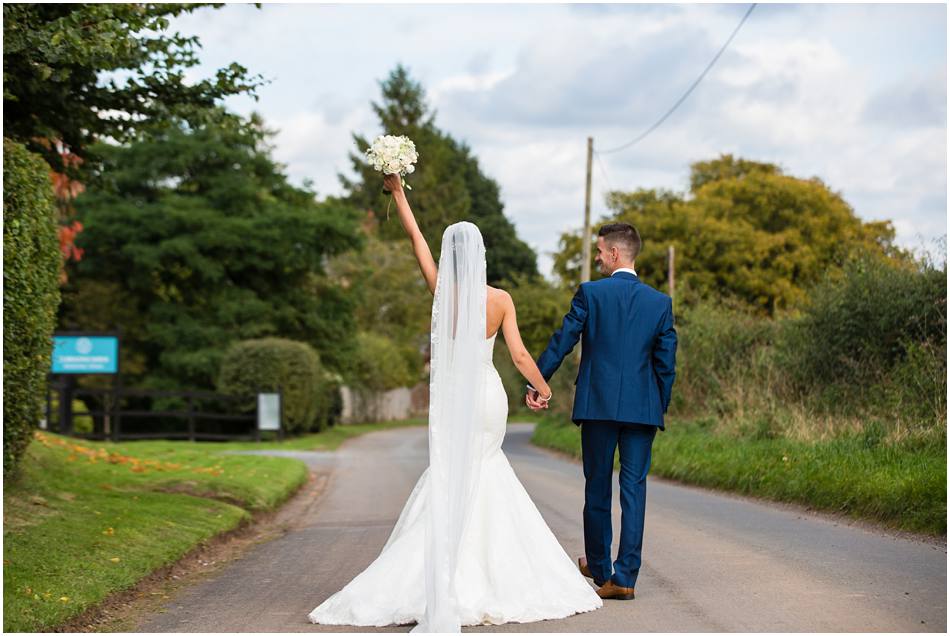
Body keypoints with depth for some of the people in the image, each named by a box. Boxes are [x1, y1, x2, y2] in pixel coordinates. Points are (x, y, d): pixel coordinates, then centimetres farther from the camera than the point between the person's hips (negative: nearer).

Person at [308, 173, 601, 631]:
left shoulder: (442, 291, -8)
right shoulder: (501, 300, -5)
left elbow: (416, 237, 1)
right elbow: (519, 355, -4)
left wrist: (398, 192, 10)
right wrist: (542, 387, 13)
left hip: (451, 400, -2)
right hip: (490, 397, 2)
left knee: (450, 485, 3)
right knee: (483, 479, 15)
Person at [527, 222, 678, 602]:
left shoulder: (590, 293, -3)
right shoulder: (660, 303, 5)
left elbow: (561, 342, -1)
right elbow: (666, 363, 6)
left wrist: (536, 384, 10)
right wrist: (660, 408, 16)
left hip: (598, 404, -1)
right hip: (642, 408, 2)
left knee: (598, 488, 11)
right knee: (634, 489, 2)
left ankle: (598, 567, 23)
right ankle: (625, 577, -3)